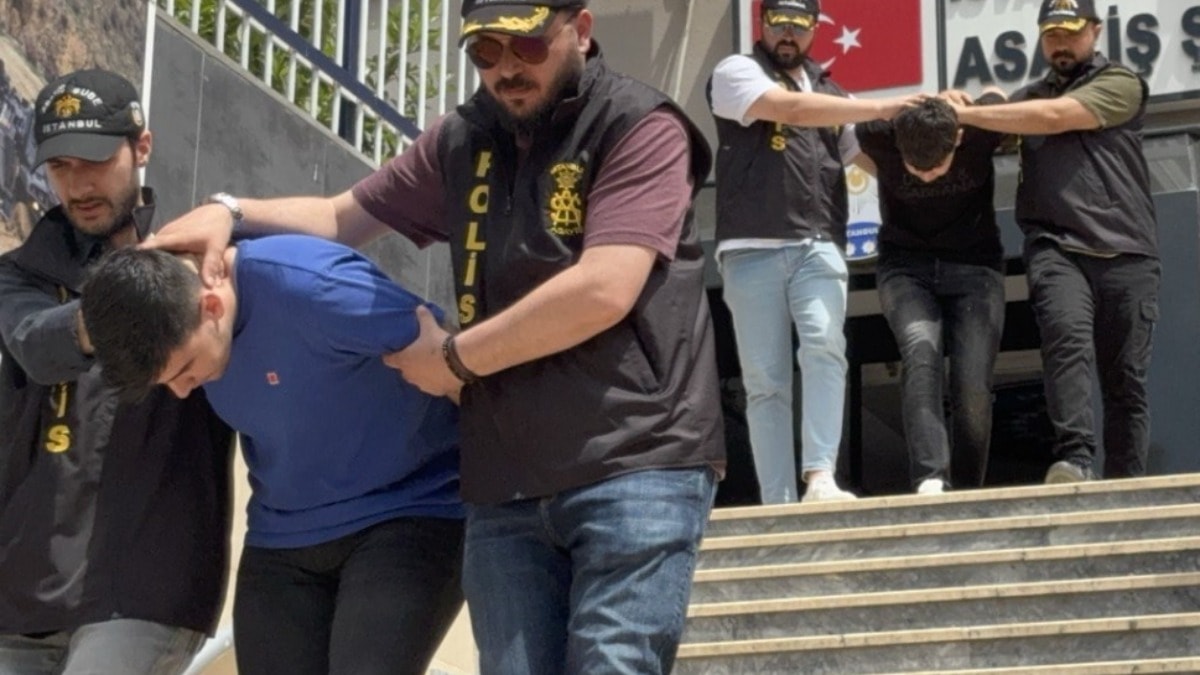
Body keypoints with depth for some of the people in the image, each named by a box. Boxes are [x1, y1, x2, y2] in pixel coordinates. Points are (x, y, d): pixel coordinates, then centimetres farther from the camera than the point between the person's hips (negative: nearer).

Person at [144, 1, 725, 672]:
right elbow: (342, 216, 25)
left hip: (636, 467, -5)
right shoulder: (464, 141, 15)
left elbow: (603, 291, -16)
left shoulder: (640, 128, -4)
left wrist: (454, 358, -4)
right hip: (506, 488, 6)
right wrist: (231, 212, 5)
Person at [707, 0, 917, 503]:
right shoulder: (736, 72, 6)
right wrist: (883, 107, -9)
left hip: (818, 247, 3)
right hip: (753, 250, -3)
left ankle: (820, 478, -28)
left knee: (825, 347, -22)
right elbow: (793, 109, -11)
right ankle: (778, 503, -3)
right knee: (765, 381, -3)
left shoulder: (829, 91, 23)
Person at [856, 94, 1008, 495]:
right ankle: (930, 479, -39)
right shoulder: (878, 136, -20)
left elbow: (997, 97, 4)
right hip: (906, 266, 0)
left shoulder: (982, 127, -20)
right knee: (920, 353, -28)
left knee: (973, 386, -12)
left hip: (975, 266, 1)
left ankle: (968, 493, 3)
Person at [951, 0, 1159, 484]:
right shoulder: (1027, 98, 24)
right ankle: (1075, 460, -34)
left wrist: (965, 114, -8)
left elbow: (1054, 117, -7)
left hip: (1125, 251, -1)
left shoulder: (1121, 84, 7)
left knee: (1126, 377, 0)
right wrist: (957, 109, 1)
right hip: (1056, 248, 1)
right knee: (1068, 340, -25)